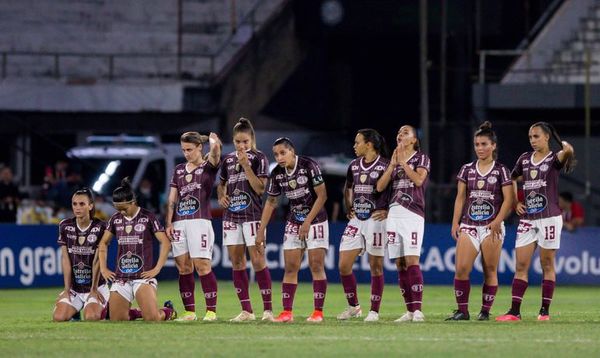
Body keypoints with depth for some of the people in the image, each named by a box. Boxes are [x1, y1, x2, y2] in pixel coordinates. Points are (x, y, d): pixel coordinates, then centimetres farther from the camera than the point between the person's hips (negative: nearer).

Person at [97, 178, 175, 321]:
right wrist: (103, 268, 9)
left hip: (143, 276, -4)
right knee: (117, 319, -4)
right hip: (120, 276, 4)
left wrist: (156, 269, -11)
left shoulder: (148, 217, -3)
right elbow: (103, 243, 19)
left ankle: (168, 311, 15)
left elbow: (165, 243, -6)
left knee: (152, 318, -19)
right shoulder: (116, 219, 9)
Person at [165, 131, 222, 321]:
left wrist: (213, 140, 4)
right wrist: (169, 223, 6)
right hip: (179, 222, 5)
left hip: (200, 221, -5)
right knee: (184, 268, 2)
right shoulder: (179, 170, 17)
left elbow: (216, 148, -18)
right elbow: (172, 199, 15)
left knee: (202, 265, -11)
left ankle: (211, 310, -9)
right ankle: (189, 311, 6)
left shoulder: (208, 167, 3)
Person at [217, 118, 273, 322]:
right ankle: (246, 311, 8)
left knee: (258, 261, -11)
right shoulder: (228, 160, 13)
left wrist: (246, 165, -16)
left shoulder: (259, 158, -2)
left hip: (252, 215, -5)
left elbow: (260, 188, -10)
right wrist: (221, 196, 5)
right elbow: (222, 184, 26)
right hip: (231, 215, 6)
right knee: (236, 262, 4)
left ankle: (268, 309, -8)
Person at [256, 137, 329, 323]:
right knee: (290, 268, -1)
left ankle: (318, 312, -4)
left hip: (315, 220, -5)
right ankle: (287, 312, 0)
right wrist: (261, 231, 5)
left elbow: (322, 196, -15)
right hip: (294, 222, 5)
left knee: (316, 267, -8)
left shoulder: (309, 166, -17)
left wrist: (307, 222, -17)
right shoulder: (277, 173, -2)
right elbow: (271, 202, 8)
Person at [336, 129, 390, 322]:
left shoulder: (385, 166, -8)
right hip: (356, 219, 6)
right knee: (344, 266, 1)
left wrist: (388, 211, -10)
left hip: (376, 219, -6)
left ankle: (374, 311, 7)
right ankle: (353, 306, 15)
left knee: (376, 266, 0)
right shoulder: (354, 165, 11)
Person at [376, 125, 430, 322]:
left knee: (411, 261, -15)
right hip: (394, 214, 6)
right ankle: (409, 311, 5)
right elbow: (380, 186, 7)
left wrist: (403, 162, -8)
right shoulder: (393, 160, 18)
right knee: (400, 264, 3)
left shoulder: (421, 158, 3)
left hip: (413, 215, -6)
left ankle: (418, 310, -18)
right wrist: (393, 164, -1)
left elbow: (419, 179, -15)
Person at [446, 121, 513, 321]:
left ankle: (485, 311, 7)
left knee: (490, 271, -1)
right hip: (469, 225, 2)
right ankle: (462, 311, -5)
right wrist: (455, 222, 1)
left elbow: (508, 199, -4)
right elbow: (460, 198, 10)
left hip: (492, 227, -2)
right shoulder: (467, 170, 11)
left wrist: (497, 221, -15)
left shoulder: (501, 171, 2)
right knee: (461, 268, -11)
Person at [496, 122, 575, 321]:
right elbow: (512, 180, 22)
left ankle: (545, 310, 5)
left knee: (547, 264, 1)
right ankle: (514, 311, -3)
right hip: (527, 218, 5)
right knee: (521, 265, -1)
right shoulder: (525, 159, 11)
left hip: (549, 217, -5)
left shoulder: (554, 159, -3)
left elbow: (568, 151, -25)